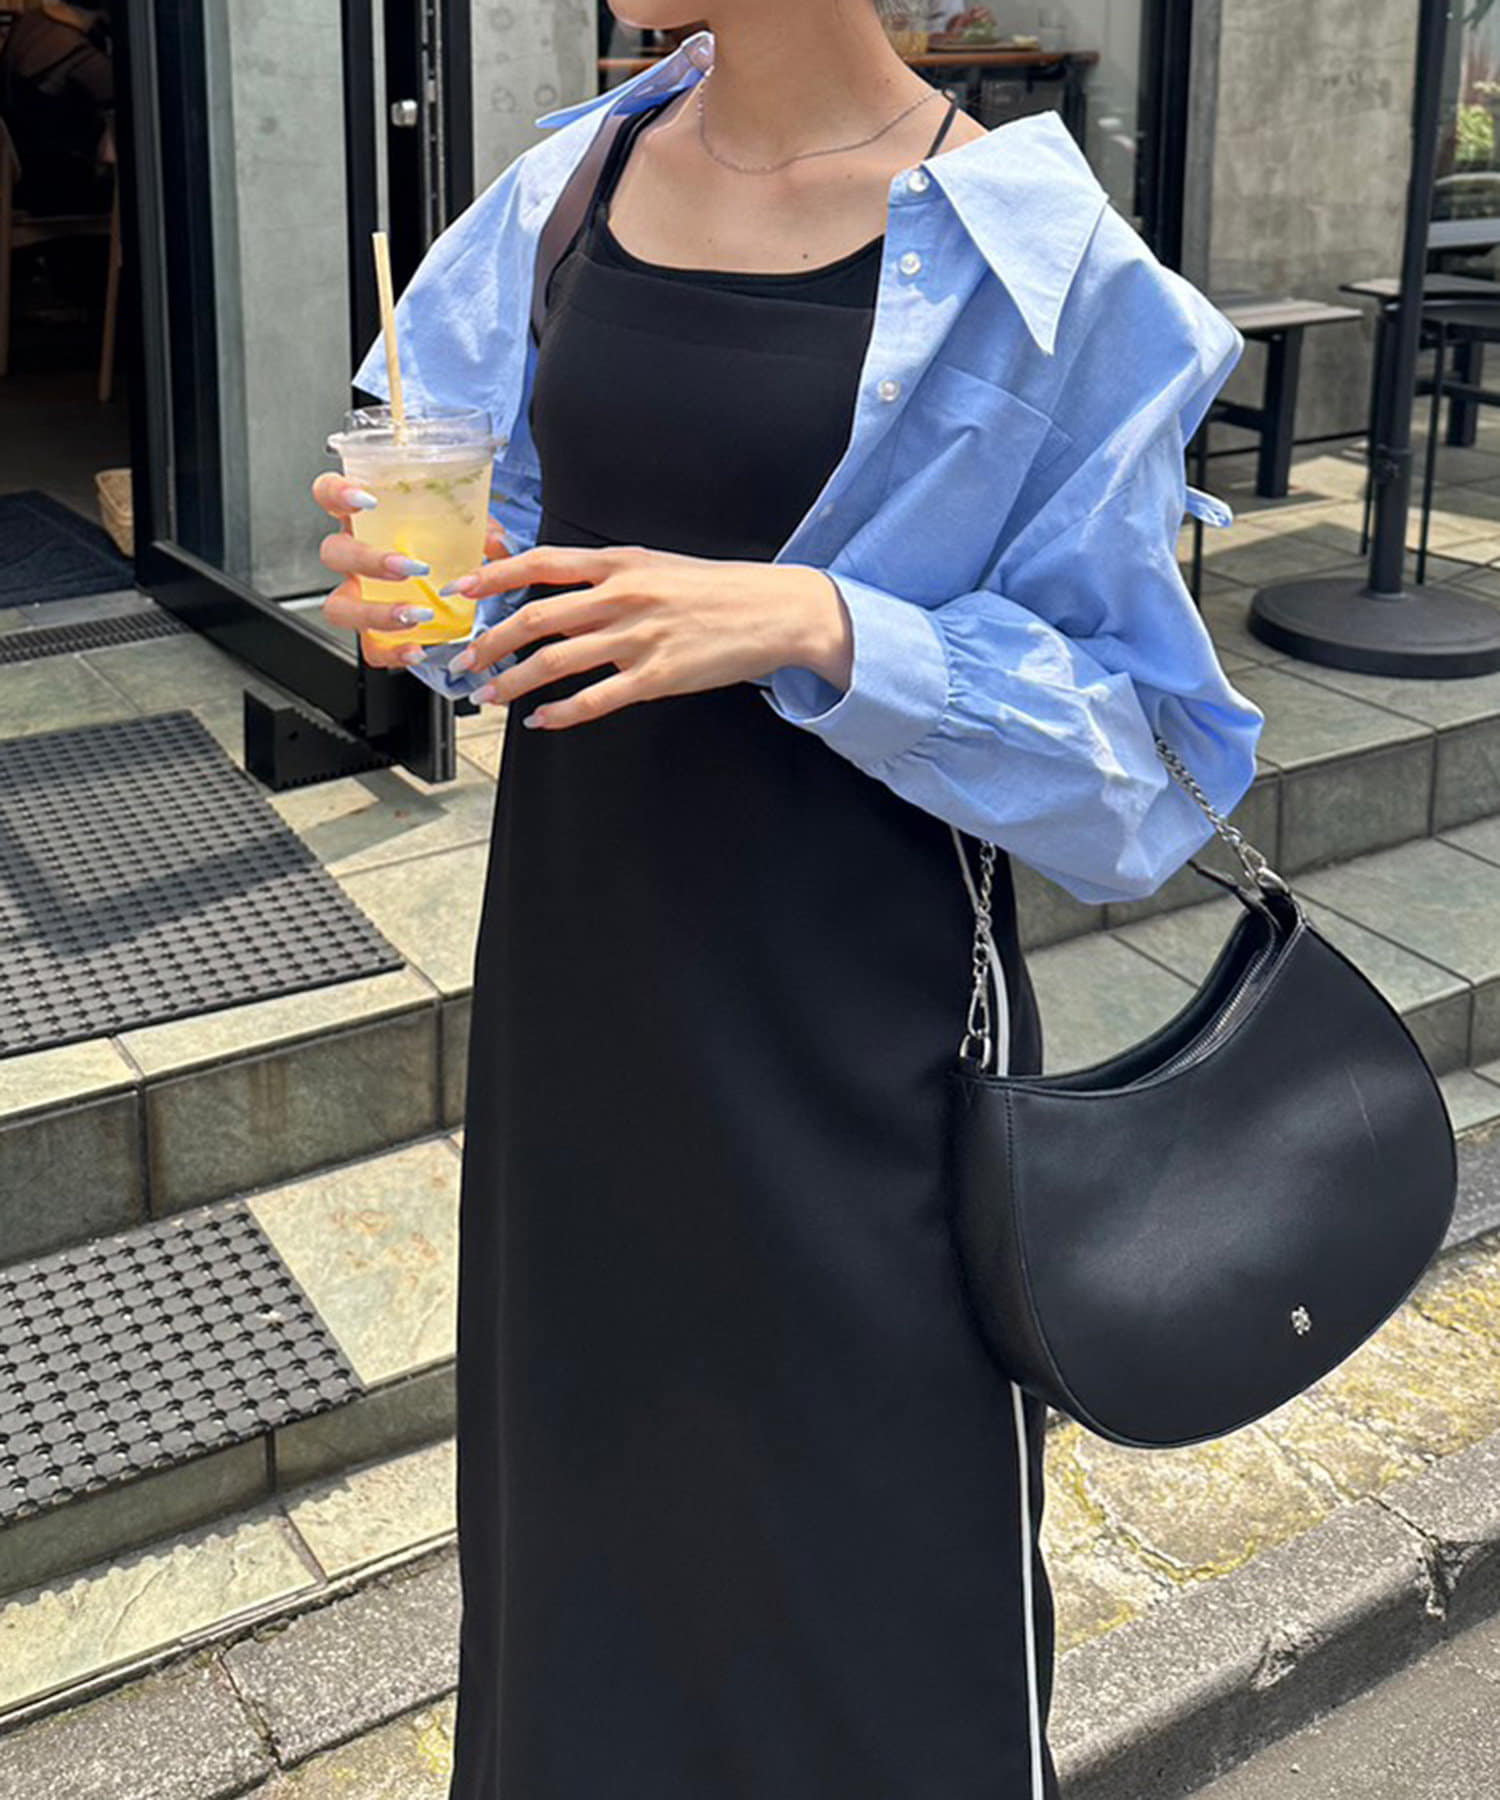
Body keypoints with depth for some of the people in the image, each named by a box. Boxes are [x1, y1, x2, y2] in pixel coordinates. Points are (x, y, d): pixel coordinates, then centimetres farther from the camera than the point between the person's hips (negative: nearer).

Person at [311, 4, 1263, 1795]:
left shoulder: (1026, 252, -12)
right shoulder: (566, 190, 3)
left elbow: (1129, 724, -9)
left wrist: (817, 625, -23)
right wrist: (409, 575, -10)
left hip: (848, 1020, -4)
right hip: (578, 963, 5)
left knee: (870, 1548, 7)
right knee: (586, 1479, 18)